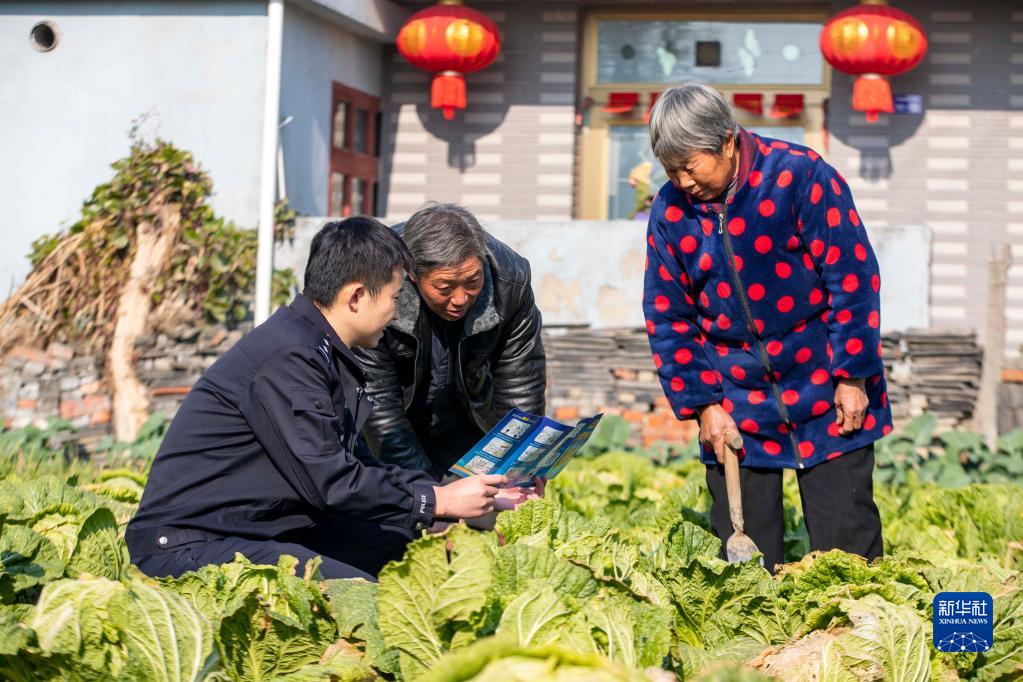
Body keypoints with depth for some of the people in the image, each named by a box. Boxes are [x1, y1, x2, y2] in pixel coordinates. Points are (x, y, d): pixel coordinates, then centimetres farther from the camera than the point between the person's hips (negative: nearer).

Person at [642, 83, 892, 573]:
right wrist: (701, 404, -2)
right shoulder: (670, 210, 0)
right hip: (735, 406, 3)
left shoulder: (799, 176, -11)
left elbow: (853, 278, -11)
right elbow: (667, 317, 6)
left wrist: (853, 376, -12)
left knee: (847, 543, 0)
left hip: (825, 392, -3)